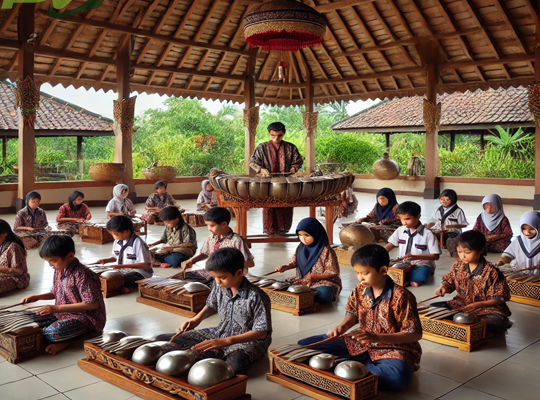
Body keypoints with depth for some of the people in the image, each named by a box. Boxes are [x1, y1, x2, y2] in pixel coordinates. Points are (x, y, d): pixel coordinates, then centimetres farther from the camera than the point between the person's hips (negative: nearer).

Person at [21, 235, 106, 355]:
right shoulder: (59, 270, 4)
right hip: (62, 314, 10)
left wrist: (57, 308, -27)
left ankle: (64, 341, 0)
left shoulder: (82, 275, -24)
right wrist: (37, 297, 3)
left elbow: (92, 304, -27)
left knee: (51, 332, -31)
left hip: (85, 317, -10)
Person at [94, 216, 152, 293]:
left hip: (139, 274, -8)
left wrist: (123, 266, -25)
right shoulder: (117, 241, 3)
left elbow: (147, 265, -21)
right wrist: (105, 260, 1)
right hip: (122, 271, 8)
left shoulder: (138, 243, -19)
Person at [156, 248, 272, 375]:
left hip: (248, 342, -5)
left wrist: (226, 341, -29)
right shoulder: (219, 287, -5)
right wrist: (197, 319, -5)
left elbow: (261, 332, -21)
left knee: (235, 364, -44)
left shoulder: (257, 297, -23)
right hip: (219, 334, 5)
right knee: (161, 340, -3)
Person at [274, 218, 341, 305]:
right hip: (302, 280, 6)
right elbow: (295, 262, 20)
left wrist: (315, 277, -24)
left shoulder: (326, 251, -15)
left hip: (323, 281, -5)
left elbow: (333, 273, -13)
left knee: (324, 295, -38)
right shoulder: (301, 248, 3)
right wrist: (286, 267, -1)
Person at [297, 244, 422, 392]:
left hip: (393, 348, -5)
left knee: (398, 377, -42)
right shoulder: (360, 290, -3)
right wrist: (343, 326, -10)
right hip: (361, 344, 6)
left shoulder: (400, 297, -21)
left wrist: (376, 337, -28)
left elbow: (415, 334, -19)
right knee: (305, 345, -3)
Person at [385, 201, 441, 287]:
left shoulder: (427, 234, -10)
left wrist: (415, 257, -24)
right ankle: (410, 279, -19)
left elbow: (435, 256, -11)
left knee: (423, 273, -41)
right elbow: (391, 244, 16)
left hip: (421, 265, -4)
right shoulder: (400, 230, 6)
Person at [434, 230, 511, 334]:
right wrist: (444, 286, -7)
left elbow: (499, 298, -11)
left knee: (498, 322, -36)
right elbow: (449, 281, 17)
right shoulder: (458, 266, 0)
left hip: (486, 307, -5)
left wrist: (479, 304, -25)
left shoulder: (490, 272, -15)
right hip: (461, 305, 6)